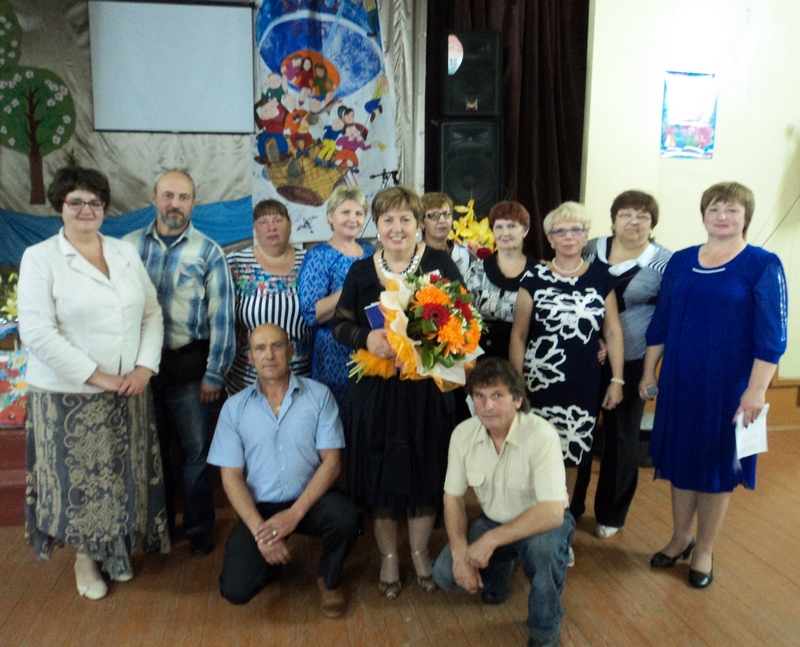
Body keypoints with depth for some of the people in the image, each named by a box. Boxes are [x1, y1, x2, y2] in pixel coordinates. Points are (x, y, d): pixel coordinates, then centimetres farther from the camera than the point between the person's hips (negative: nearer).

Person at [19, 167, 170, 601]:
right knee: (80, 480, 9)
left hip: (128, 394, 4)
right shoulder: (40, 258, -6)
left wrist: (144, 368, -8)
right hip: (68, 397, -4)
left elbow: (152, 313, 6)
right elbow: (37, 332, -14)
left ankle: (116, 550, 35)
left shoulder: (126, 252, 8)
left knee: (122, 478, 14)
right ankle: (85, 557, 31)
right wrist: (97, 377, -17)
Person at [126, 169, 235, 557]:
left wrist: (214, 374, -8)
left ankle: (198, 528, 25)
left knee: (195, 450, 7)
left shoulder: (208, 253, -4)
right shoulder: (129, 246, 2)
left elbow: (221, 317, -5)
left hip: (188, 364, -2)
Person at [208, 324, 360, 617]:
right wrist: (259, 529, -16)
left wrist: (295, 513, -19)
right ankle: (273, 563, 20)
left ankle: (329, 579, 2)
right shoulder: (234, 407, 0)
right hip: (259, 507, 1)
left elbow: (332, 461, -8)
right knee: (236, 589, -18)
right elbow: (231, 476, -3)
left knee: (345, 516, -32)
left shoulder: (319, 395, -4)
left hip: (310, 500, 0)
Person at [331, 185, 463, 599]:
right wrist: (368, 338, -19)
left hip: (426, 389, -1)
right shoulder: (360, 271, 4)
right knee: (380, 475, 8)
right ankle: (388, 557, 30)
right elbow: (340, 324, 3)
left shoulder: (440, 264, -2)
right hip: (375, 389, 1)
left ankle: (420, 552, 33)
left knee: (425, 472, 10)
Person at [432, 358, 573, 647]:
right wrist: (460, 552, -16)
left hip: (541, 523, -4)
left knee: (541, 544, -37)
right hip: (493, 521, 4)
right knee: (445, 573, -14)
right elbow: (453, 497, -3)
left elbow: (552, 512, -35)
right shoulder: (463, 434, -13)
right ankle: (500, 568, 21)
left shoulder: (541, 435, -28)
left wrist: (491, 540, -35)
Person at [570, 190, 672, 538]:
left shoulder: (664, 262, -6)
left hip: (630, 363, -2)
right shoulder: (592, 250, 3)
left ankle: (610, 514, 30)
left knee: (621, 437, 11)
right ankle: (569, 505, 29)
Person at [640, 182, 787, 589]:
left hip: (728, 385, -3)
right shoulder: (680, 262, 4)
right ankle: (680, 539, 33)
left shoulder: (763, 266, -8)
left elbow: (771, 337, -10)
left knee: (716, 466, 9)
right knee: (680, 461, 13)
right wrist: (649, 372, 8)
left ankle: (704, 549, 28)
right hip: (679, 380, 4)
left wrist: (756, 390, -15)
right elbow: (661, 322, 9)